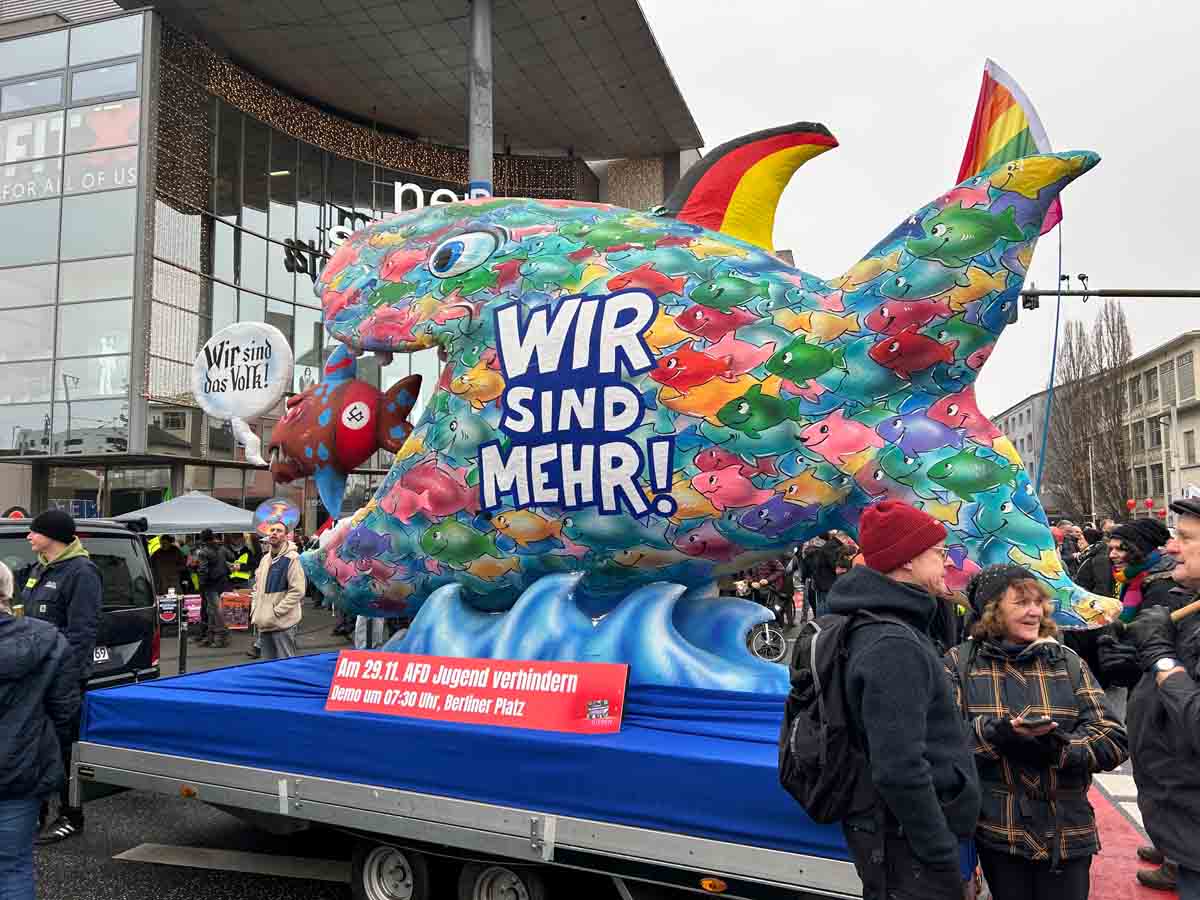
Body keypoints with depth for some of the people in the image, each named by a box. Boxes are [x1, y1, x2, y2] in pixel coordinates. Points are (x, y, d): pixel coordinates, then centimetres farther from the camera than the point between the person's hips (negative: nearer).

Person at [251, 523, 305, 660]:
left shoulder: (292, 558, -12)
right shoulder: (265, 559, 13)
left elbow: (297, 590, -17)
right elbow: (257, 587, 22)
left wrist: (277, 611, -18)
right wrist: (255, 610, 10)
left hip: (282, 622, -8)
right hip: (264, 622, 8)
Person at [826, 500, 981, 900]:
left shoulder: (882, 629, 8)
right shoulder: (895, 648, -24)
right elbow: (899, 771, -28)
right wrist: (943, 859, -20)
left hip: (895, 836, 10)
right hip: (909, 850, -10)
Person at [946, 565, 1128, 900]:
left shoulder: (1067, 661, 5)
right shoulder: (960, 662, -2)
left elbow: (1115, 742, -2)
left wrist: (1055, 746, -20)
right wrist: (999, 733, -26)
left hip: (1067, 831, 2)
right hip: (997, 830, -2)